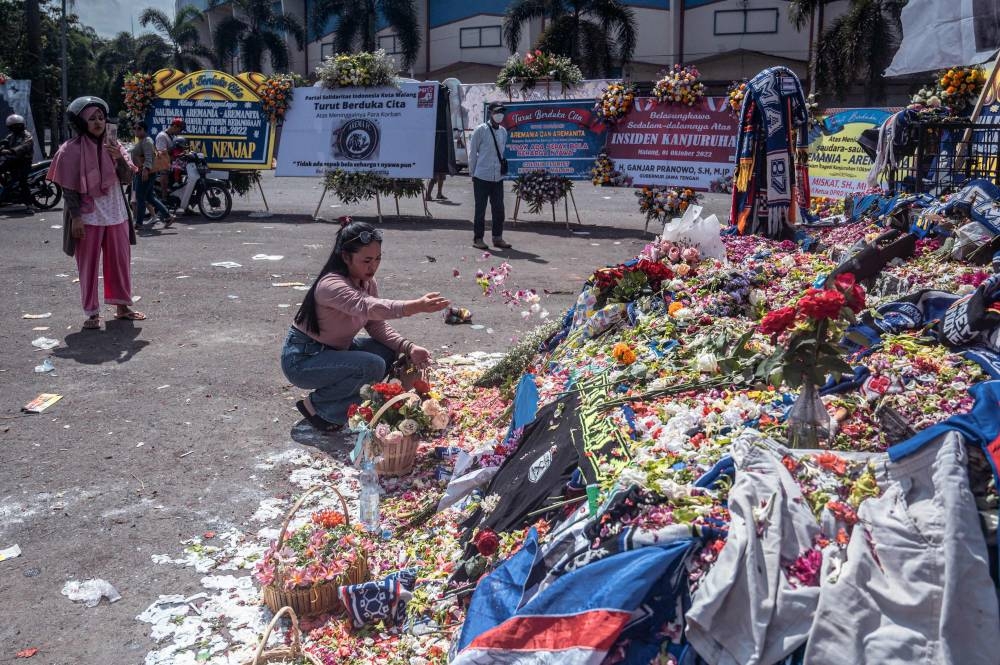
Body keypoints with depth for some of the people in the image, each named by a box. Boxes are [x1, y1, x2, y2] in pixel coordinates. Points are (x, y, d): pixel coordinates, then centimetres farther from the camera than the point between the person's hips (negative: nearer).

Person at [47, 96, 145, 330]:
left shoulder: (112, 145, 7)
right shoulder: (72, 149, -7)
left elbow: (126, 178, 1)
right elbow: (68, 187, -8)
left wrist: (119, 158, -17)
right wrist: (76, 217, -14)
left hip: (116, 214, 5)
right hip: (88, 217, -4)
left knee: (120, 261, 11)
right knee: (88, 265, 2)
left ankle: (122, 306, 24)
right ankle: (92, 313, 10)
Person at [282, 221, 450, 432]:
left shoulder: (368, 283, -2)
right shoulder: (331, 285, -29)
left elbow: (378, 326, -3)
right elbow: (369, 308, -47)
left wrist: (409, 348, -20)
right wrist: (417, 306, -59)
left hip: (332, 350, 9)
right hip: (301, 359, -8)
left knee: (388, 351, -6)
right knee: (373, 366, -25)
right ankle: (315, 405, -6)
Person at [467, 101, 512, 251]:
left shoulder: (503, 131, 10)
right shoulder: (481, 130, -6)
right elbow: (472, 152, -2)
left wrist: (503, 168, 10)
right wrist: (473, 173, -1)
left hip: (498, 177, 5)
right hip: (482, 177, -5)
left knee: (499, 209, 7)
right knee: (480, 209, 1)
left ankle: (497, 237, 17)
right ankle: (478, 239, 9)